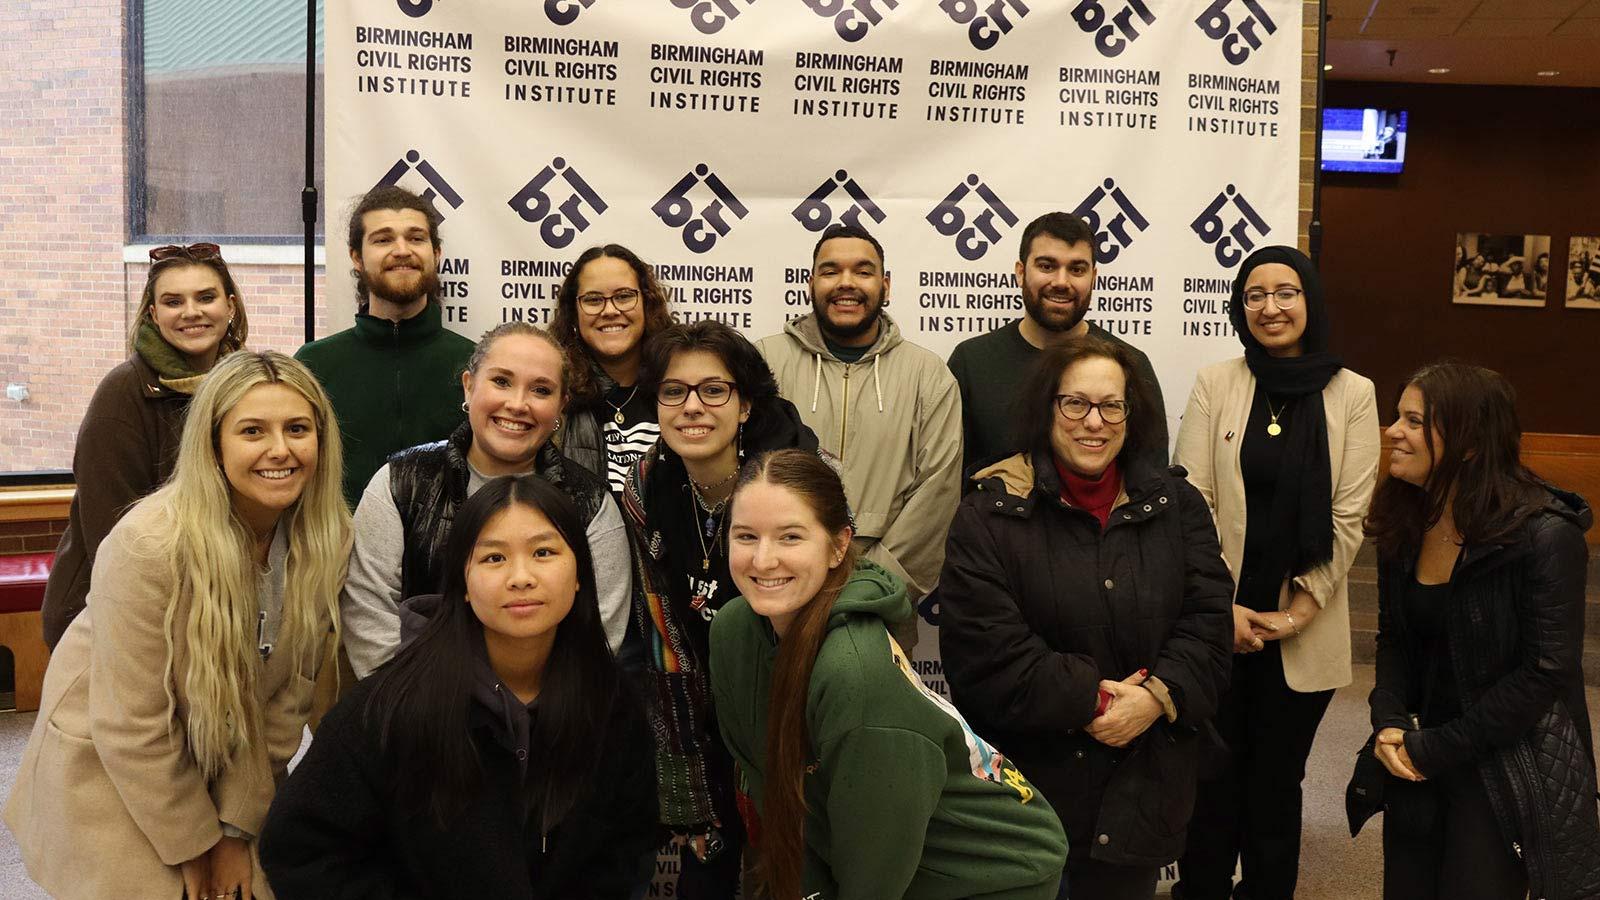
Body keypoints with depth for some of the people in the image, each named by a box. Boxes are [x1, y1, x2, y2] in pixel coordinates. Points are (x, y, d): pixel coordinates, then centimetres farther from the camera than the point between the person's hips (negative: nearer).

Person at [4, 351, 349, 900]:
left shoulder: (327, 538, -14)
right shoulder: (148, 545, -28)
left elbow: (287, 692, -6)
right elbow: (132, 728, -21)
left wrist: (238, 826, -5)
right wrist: (194, 843, -12)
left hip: (231, 764, 4)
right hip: (108, 764, -4)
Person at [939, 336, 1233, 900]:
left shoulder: (1175, 504, 5)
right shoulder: (989, 515, -8)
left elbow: (1208, 621, 0)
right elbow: (985, 654, -14)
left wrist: (1157, 696, -16)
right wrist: (1094, 699, -16)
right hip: (1029, 780, -3)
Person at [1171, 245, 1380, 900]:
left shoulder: (1353, 395, 1)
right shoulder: (1215, 385, -1)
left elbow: (1348, 516, -1)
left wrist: (1300, 609, -8)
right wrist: (1222, 605, -10)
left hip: (1305, 630, 0)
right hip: (1219, 620, 0)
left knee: (1278, 779, 11)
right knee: (1213, 774, 9)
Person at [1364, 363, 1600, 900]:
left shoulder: (1545, 537, -19)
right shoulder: (1404, 526, 0)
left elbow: (1546, 673, -19)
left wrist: (1435, 749, -16)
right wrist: (1389, 724, -11)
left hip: (1509, 772, -6)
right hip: (1418, 768, 6)